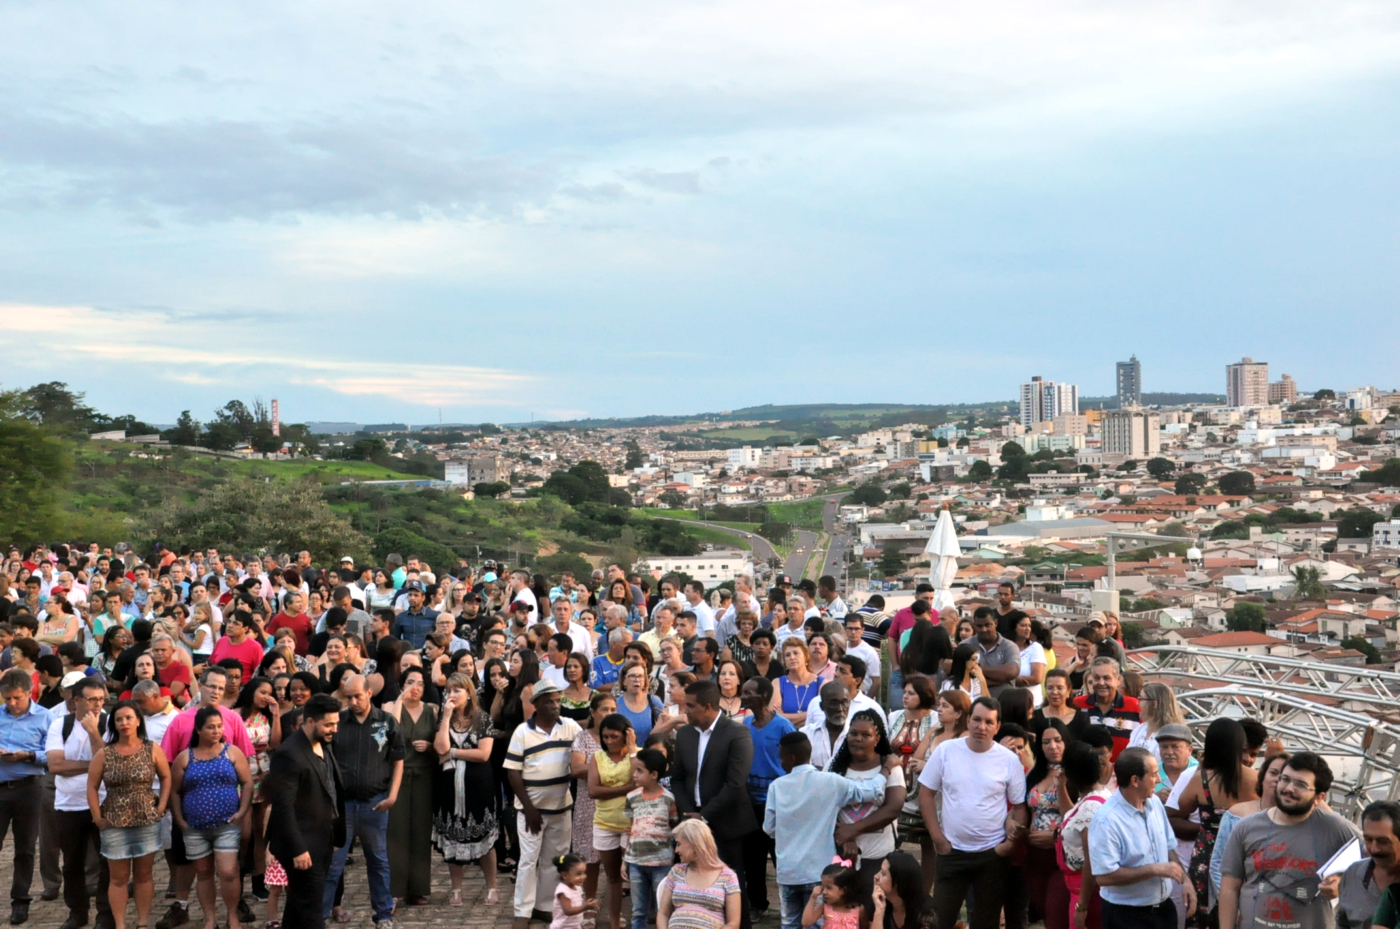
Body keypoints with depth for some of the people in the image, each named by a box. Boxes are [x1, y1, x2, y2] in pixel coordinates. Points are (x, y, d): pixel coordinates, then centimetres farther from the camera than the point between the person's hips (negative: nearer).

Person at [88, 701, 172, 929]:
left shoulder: (152, 749, -2)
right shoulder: (104, 754, -3)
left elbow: (166, 777, 5)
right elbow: (92, 787, 0)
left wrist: (161, 806, -3)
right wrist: (97, 817, -5)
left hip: (147, 821, 0)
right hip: (114, 824, 0)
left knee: (143, 875, 8)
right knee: (119, 877, 5)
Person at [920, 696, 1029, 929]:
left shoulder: (1009, 760, -5)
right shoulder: (945, 751, -6)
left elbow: (1020, 805, 4)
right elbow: (926, 794, -1)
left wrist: (1016, 827, -15)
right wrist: (937, 837, -6)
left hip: (993, 853, 0)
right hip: (952, 850, 0)